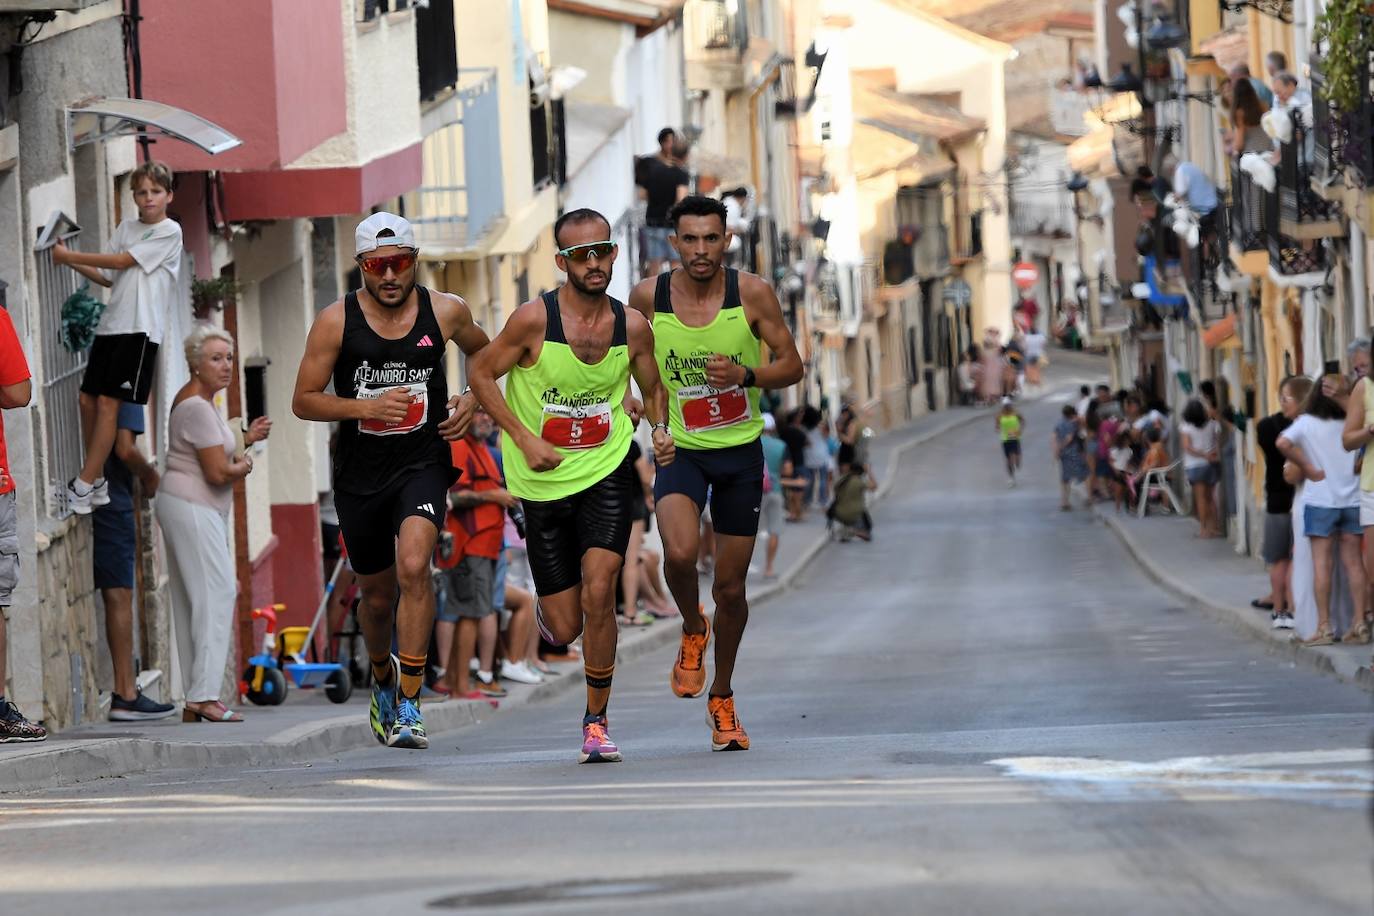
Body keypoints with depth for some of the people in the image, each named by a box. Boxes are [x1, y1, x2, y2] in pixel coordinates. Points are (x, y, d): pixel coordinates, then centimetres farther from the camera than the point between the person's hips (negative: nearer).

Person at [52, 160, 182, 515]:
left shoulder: (170, 232, -5)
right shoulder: (126, 228, 16)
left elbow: (122, 262, -10)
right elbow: (108, 277, 16)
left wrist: (70, 256, -7)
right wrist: (72, 262, 1)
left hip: (140, 328, -7)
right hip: (111, 323, 7)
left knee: (107, 402, -10)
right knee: (88, 399, 4)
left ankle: (83, 488, -9)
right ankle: (96, 483, 15)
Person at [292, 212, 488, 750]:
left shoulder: (445, 312, -3)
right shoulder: (336, 321, -7)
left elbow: (484, 354, 19)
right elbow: (303, 401, -4)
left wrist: (472, 401, 0)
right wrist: (366, 407, -19)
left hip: (424, 464, -1)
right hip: (360, 474, 1)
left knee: (413, 567, -26)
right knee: (377, 596, 13)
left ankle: (409, 705, -21)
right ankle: (382, 677, 46)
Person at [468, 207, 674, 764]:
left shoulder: (632, 326, -2)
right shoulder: (535, 320, -12)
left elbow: (652, 389, 15)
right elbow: (481, 374, -3)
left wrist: (661, 431, -6)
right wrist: (524, 439, -12)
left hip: (608, 473, 1)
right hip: (544, 483, -1)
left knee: (598, 592, -19)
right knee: (565, 628, 2)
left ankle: (596, 722, -3)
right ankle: (546, 606, 43)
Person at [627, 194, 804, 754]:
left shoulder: (753, 294, -11)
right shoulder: (648, 297, -8)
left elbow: (791, 367, -4)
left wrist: (744, 376, -22)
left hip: (740, 452, 1)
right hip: (679, 450, 0)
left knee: (731, 587, 7)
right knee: (679, 554, -27)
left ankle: (722, 698, 28)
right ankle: (692, 631, 7)